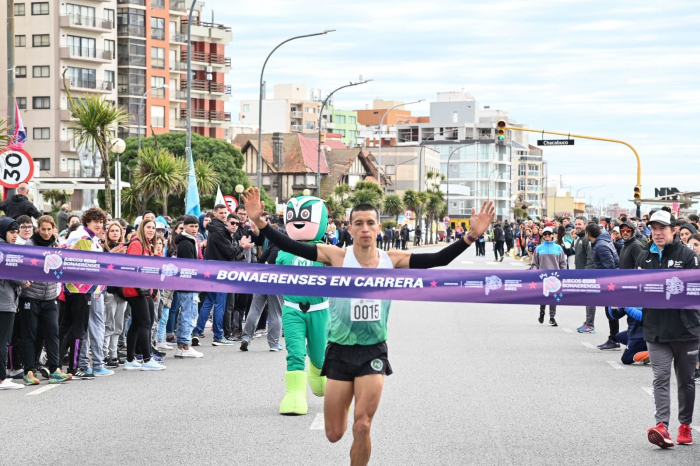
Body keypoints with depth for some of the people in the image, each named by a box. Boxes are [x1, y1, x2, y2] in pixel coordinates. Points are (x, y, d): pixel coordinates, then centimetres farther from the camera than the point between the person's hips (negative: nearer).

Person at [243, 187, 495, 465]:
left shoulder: (392, 261, -3)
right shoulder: (337, 257, -9)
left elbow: (438, 260, -6)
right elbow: (290, 246, -16)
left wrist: (472, 236, -16)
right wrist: (259, 222, -29)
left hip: (373, 352, 1)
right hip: (340, 351, 0)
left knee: (362, 428, -8)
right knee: (334, 434, 8)